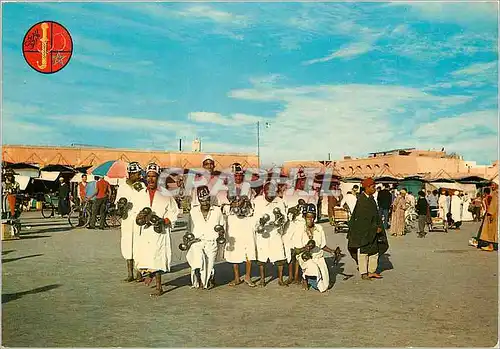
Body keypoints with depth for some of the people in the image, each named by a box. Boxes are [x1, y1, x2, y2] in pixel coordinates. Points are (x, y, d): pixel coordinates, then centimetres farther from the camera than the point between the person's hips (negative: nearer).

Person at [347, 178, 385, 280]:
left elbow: (376, 214, 13)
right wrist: (375, 228, -13)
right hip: (362, 229, -8)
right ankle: (363, 273, 9)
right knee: (363, 251, 1)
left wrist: (379, 226, 3)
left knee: (374, 250, 10)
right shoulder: (361, 199, -15)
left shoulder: (371, 199, 11)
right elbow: (365, 217, -17)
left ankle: (372, 271, 18)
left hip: (372, 230, 8)